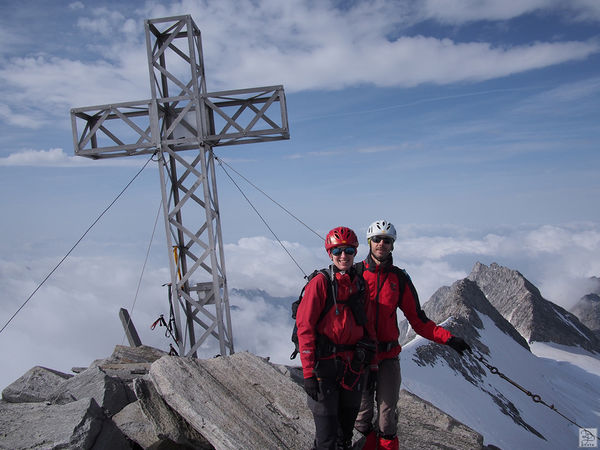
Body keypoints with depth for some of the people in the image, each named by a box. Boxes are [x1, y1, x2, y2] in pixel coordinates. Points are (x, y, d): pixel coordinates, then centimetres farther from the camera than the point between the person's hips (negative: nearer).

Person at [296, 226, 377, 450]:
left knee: (348, 420, 20)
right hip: (326, 364, -5)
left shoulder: (360, 284, 7)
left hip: (355, 365, 6)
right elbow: (304, 327, -14)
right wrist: (308, 372, -17)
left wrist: (368, 351, 10)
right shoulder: (320, 283, -11)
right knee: (327, 432, 1)